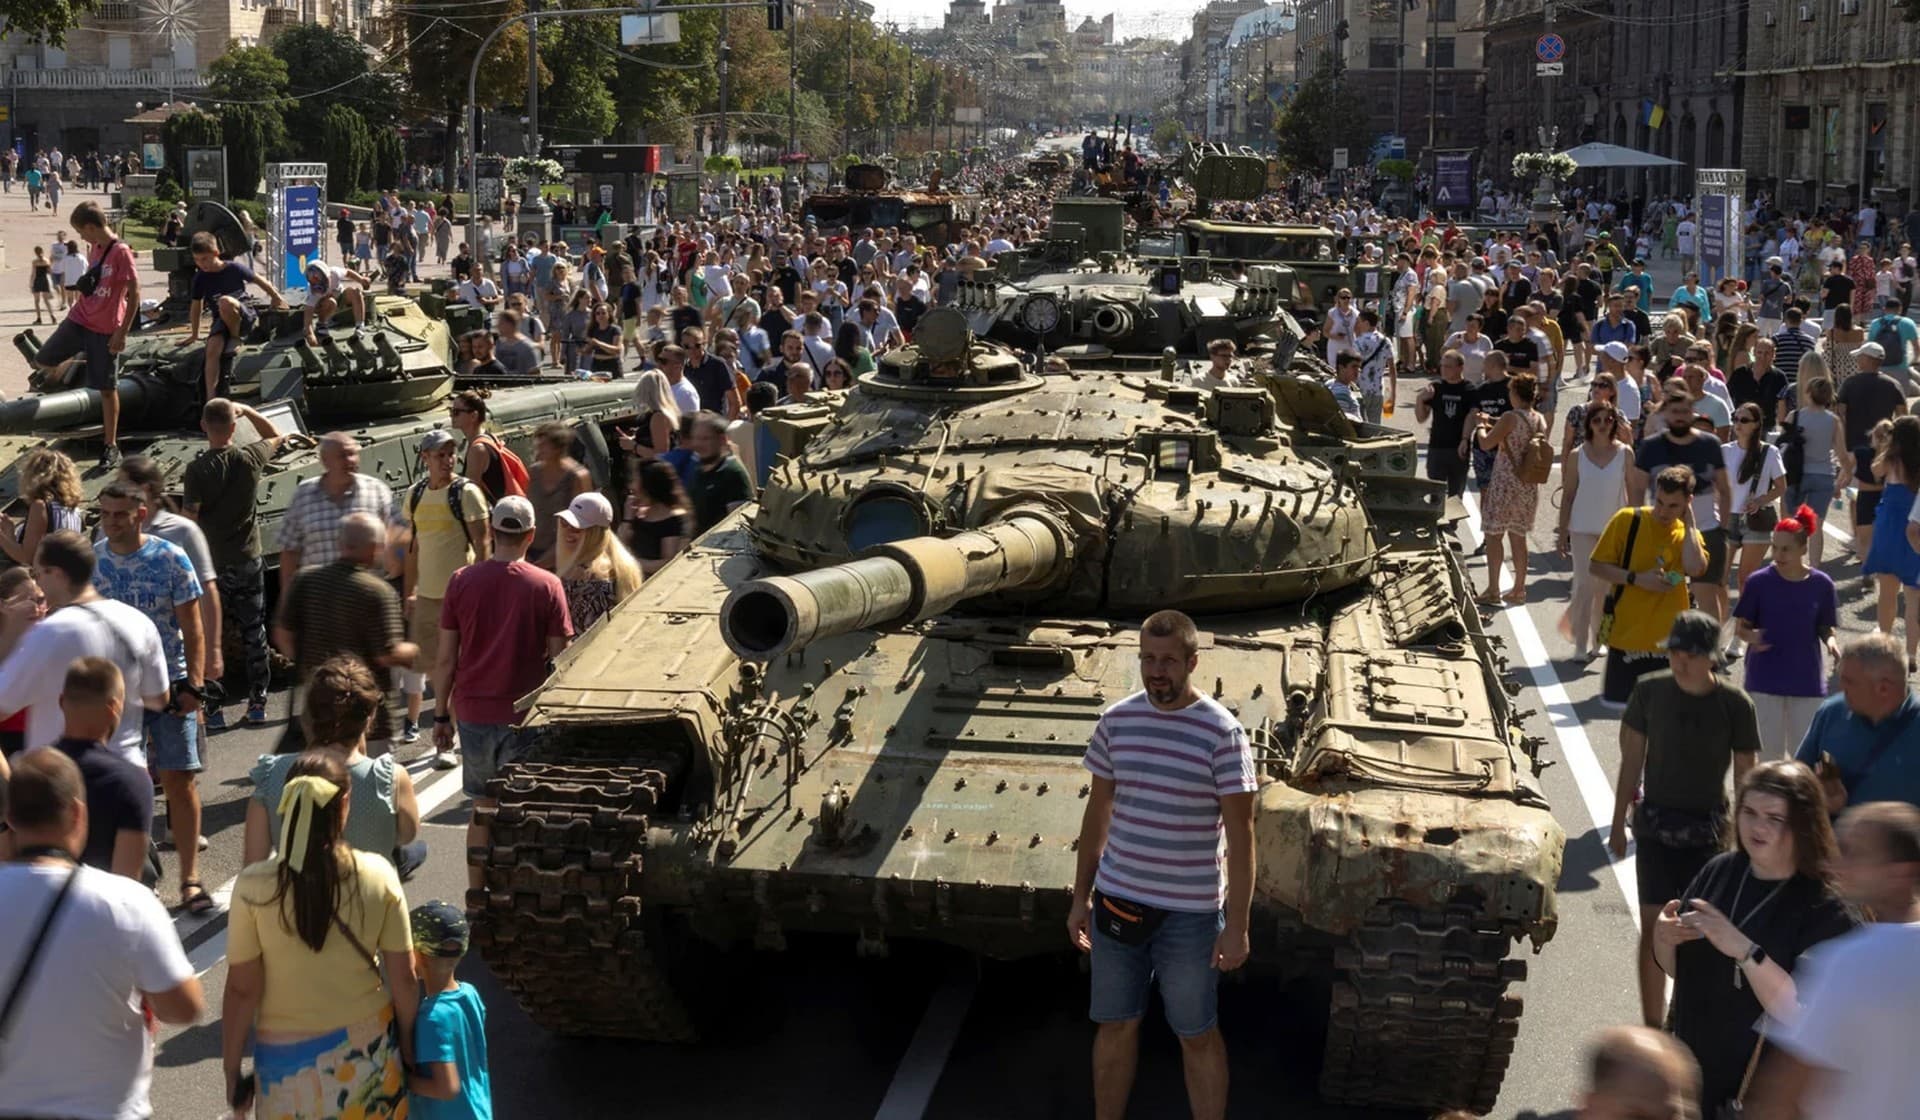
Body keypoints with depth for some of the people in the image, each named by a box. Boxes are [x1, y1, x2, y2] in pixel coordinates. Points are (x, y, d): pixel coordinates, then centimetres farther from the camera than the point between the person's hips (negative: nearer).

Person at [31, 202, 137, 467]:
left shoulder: (121, 252, -17)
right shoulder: (94, 248, 7)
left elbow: (134, 293, -18)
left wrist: (122, 333, -19)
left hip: (105, 330, -7)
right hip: (78, 319, 7)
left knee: (107, 389, 1)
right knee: (41, 363, 7)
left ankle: (110, 446, 9)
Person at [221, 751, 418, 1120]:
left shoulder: (255, 886, -17)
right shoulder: (377, 875, -12)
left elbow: (242, 990, -11)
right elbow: (403, 979, -5)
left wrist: (232, 1069, 2)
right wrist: (407, 1043, 11)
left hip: (290, 1059, -1)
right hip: (368, 1048, 2)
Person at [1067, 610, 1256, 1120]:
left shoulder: (1222, 733, -13)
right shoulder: (1117, 720, 0)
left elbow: (1240, 834, -11)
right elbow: (1098, 811, 10)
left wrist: (1237, 925, -13)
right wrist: (1081, 898, 11)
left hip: (1190, 913, -4)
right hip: (1117, 901, 4)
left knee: (1197, 1036, 9)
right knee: (1116, 1026, 15)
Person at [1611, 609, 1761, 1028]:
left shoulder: (1735, 705, -9)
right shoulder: (1650, 691, -5)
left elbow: (1745, 776, 0)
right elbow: (1631, 760, 5)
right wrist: (1618, 824, 8)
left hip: (1708, 830, -1)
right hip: (1655, 825, 1)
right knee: (1654, 928, 2)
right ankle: (1652, 1027, 11)